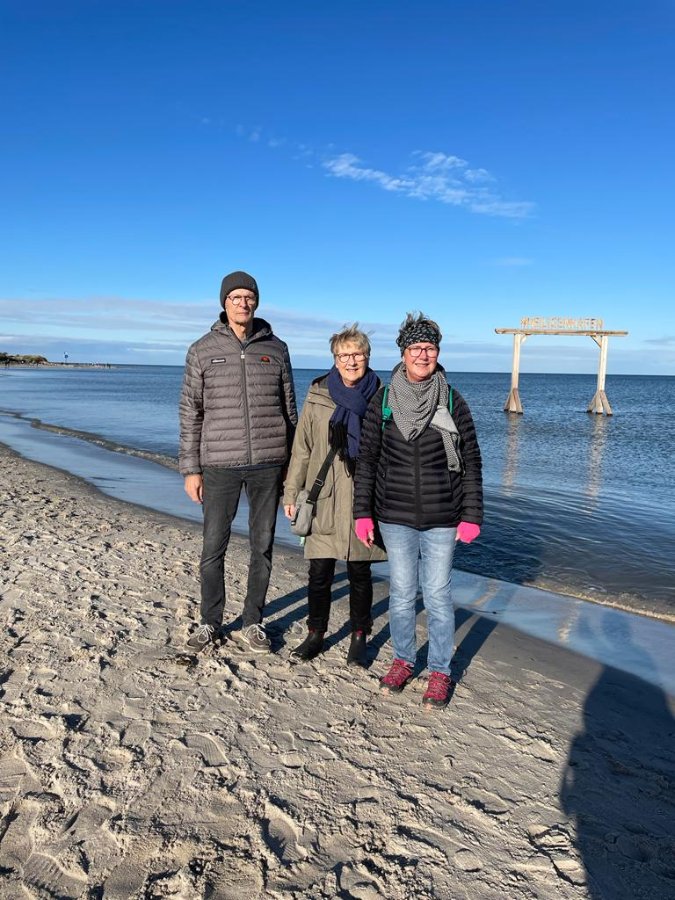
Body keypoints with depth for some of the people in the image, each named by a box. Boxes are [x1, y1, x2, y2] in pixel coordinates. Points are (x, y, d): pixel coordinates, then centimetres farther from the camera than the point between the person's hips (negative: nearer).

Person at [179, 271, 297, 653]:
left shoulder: (276, 348, 6)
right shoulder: (203, 350, 3)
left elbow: (289, 408, 10)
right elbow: (191, 412, 3)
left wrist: (292, 464, 7)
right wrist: (191, 468, -1)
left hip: (268, 463, 1)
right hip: (220, 464, -1)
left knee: (263, 546, 8)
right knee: (214, 548, 5)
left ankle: (253, 623, 24)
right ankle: (210, 622, 24)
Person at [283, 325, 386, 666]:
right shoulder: (318, 396, 2)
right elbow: (301, 449, 6)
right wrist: (291, 493, 4)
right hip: (324, 500, 1)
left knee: (360, 572, 11)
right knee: (319, 572, 8)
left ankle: (359, 638, 27)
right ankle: (315, 634, 27)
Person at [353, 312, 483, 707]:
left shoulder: (453, 401, -2)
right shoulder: (383, 402, 0)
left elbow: (471, 462, 0)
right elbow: (367, 459, 3)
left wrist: (472, 516, -3)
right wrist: (362, 513, 1)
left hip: (442, 519, -1)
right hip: (395, 518, 1)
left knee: (438, 596, 7)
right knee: (401, 593, 11)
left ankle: (441, 671, 25)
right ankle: (403, 659, 33)